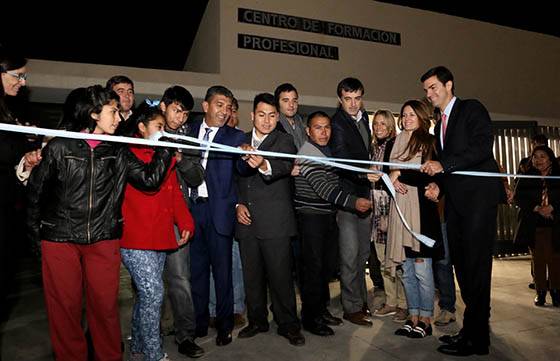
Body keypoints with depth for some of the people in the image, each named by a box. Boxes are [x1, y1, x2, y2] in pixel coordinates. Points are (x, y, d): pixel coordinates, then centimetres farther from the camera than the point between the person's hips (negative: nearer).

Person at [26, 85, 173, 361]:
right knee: (64, 307, 7)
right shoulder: (59, 147, 0)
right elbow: (36, 190, 7)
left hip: (104, 240, 2)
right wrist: (36, 232, 11)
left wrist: (165, 148, -8)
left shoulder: (118, 152, 7)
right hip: (60, 239, -1)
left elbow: (149, 179, -1)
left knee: (106, 306, 5)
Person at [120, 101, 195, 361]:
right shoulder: (129, 154, -7)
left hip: (160, 238, 8)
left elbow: (175, 194, 16)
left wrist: (185, 223, 8)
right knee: (153, 294, -8)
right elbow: (149, 184, -20)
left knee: (145, 295, 17)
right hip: (136, 240, -7)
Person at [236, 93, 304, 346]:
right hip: (246, 220, 5)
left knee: (280, 275, 0)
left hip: (274, 222, -4)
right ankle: (257, 320, 31)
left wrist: (264, 165, -47)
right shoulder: (242, 141, 12)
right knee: (251, 275, 13)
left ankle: (288, 325, 18)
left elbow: (285, 166, -25)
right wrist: (238, 204, 4)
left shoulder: (284, 141, -3)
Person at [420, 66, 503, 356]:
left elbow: (483, 147, -15)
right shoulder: (440, 125, 23)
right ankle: (474, 328, 18)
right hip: (455, 199, 8)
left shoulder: (471, 109, 0)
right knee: (461, 264, 8)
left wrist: (443, 165, -19)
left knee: (475, 264, -7)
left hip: (478, 196, -8)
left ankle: (475, 337, 1)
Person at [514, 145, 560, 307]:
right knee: (538, 259, 5)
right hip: (533, 225, 0)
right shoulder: (526, 178, 5)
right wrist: (536, 208, -15)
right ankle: (540, 292, 11)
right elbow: (518, 198, -2)